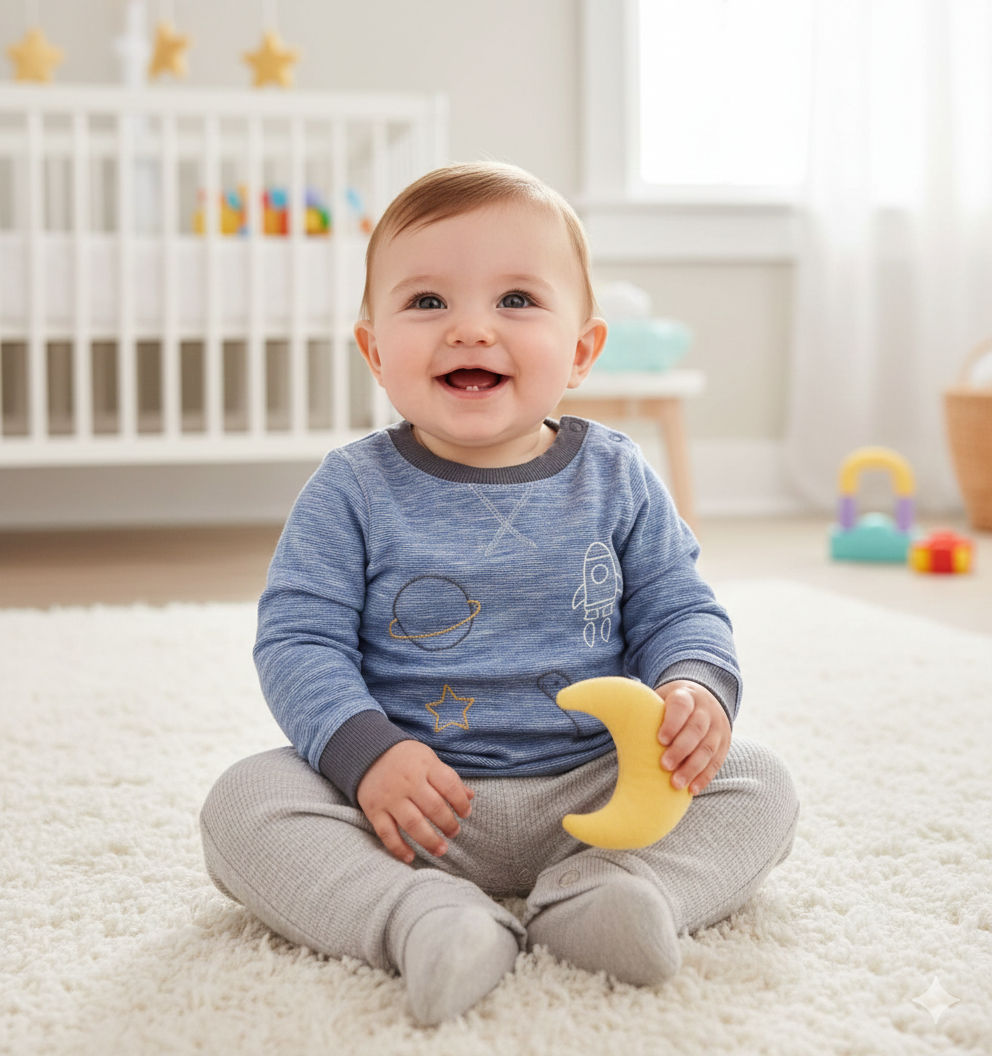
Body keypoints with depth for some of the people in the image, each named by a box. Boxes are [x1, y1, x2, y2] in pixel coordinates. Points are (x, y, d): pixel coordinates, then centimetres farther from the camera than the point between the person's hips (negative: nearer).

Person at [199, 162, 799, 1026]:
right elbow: (299, 640, -7)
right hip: (411, 799, -1)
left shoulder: (617, 480, 0)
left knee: (760, 786, -13)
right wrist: (365, 752, -23)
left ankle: (599, 895, -30)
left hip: (593, 791, 2)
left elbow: (678, 612, 6)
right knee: (244, 804, -22)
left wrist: (696, 689, -17)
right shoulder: (352, 492, -5)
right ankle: (424, 918, -36)